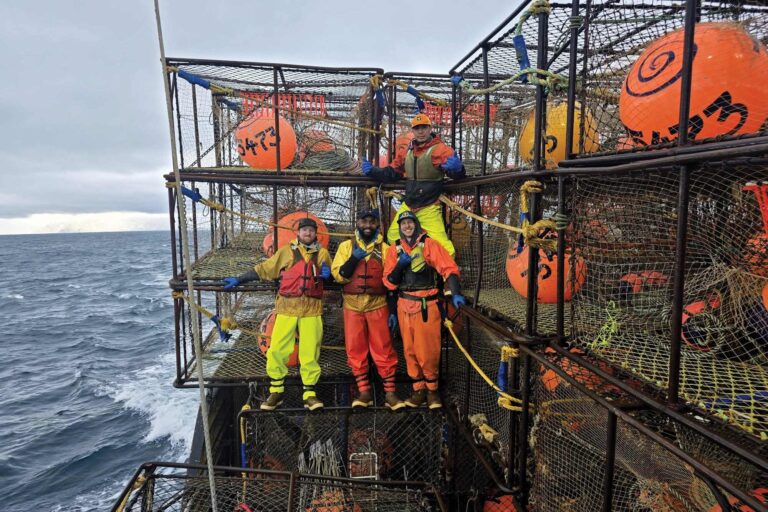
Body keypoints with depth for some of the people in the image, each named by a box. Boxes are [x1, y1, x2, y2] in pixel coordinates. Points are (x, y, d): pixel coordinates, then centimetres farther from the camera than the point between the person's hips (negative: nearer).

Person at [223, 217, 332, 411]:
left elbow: (331, 277, 20)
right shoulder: (286, 251, 9)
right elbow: (263, 269, 12)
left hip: (312, 309, 0)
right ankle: (276, 392, 14)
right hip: (287, 308, 0)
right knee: (276, 350, -3)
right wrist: (239, 280, 8)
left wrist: (327, 273, -3)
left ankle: (309, 394, 14)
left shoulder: (322, 253, 12)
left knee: (310, 352, 0)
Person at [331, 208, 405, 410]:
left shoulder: (384, 248, 6)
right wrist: (354, 258, -17)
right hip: (353, 306, 1)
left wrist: (394, 311, 0)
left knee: (383, 350, -1)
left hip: (378, 305, -1)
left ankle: (390, 392, 7)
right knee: (355, 350, 4)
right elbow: (339, 275, -3)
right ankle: (364, 391, 14)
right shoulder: (346, 246, 6)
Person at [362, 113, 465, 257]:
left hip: (429, 208, -6)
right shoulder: (406, 151, 9)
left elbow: (458, 174, -18)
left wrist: (456, 168, -42)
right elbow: (392, 173, 18)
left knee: (441, 244, -17)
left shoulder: (440, 149, -10)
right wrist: (372, 171, 5)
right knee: (393, 237, 17)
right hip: (407, 206, 7)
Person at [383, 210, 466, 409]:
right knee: (410, 350, 9)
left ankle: (432, 389, 18)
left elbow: (449, 268, -10)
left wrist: (455, 293, -22)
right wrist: (400, 264, -13)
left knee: (428, 350, -2)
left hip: (427, 306, -3)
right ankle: (418, 389, 23)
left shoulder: (429, 244, -3)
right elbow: (389, 283, 3)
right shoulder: (394, 249, 8)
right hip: (405, 306, 4)